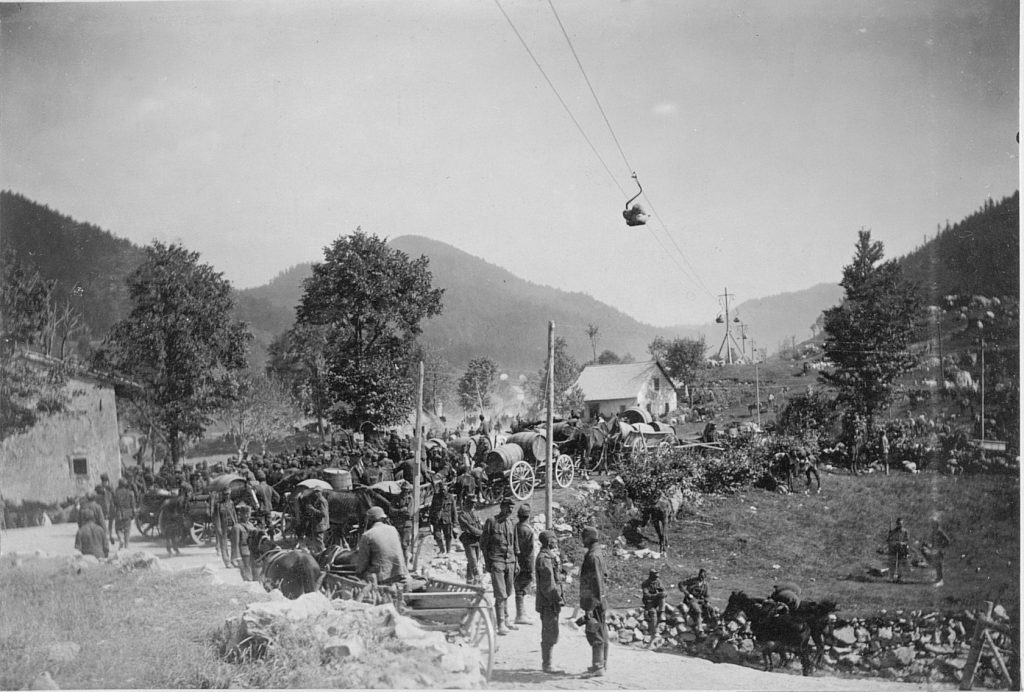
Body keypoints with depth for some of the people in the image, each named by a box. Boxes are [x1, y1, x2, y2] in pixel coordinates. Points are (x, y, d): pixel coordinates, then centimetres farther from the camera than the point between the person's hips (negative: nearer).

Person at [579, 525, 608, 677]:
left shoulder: (593, 556, -17)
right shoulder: (598, 554, 14)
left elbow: (595, 582, -21)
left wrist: (590, 606, -22)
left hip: (593, 601, -10)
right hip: (599, 601, 10)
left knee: (594, 633, -8)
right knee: (601, 633, 14)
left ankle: (598, 667, -7)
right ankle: (601, 664, 20)